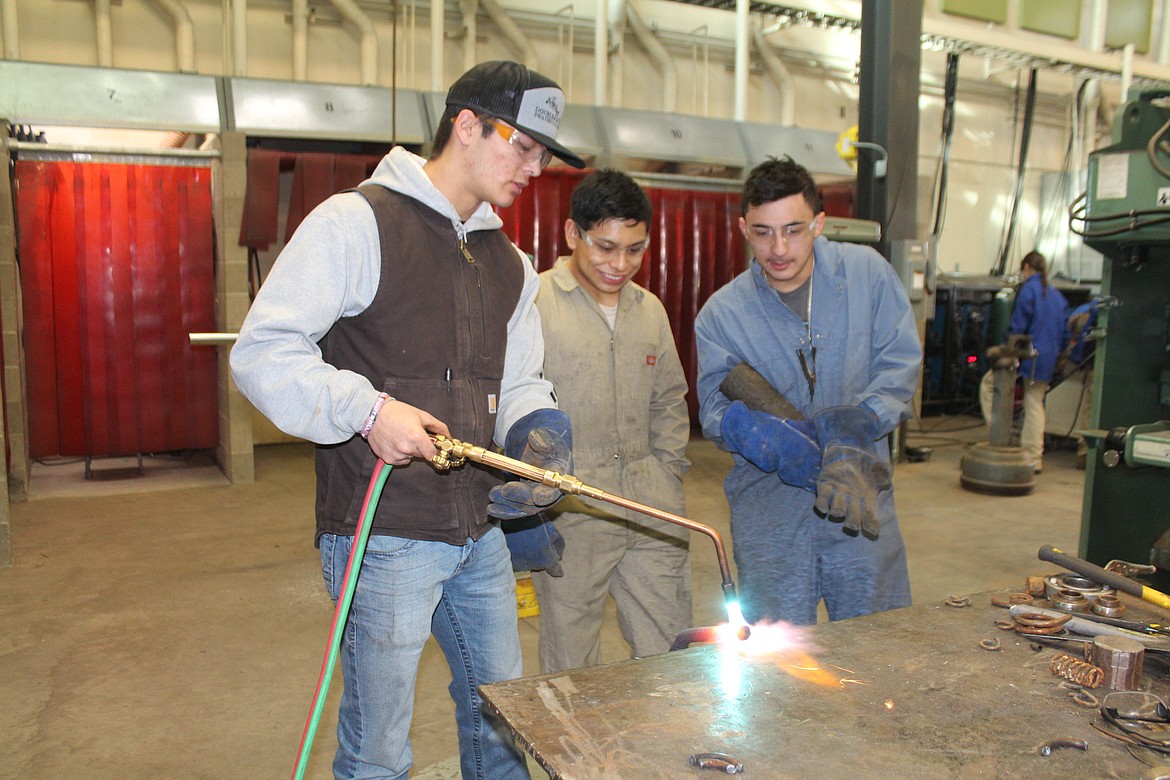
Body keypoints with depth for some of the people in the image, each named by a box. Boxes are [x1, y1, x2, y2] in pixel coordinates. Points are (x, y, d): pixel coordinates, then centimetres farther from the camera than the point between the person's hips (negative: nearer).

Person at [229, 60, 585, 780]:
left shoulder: (511, 265, 13)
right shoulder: (357, 222, -9)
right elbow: (262, 351, -13)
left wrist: (538, 434, -4)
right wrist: (366, 408, -26)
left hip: (480, 533, 7)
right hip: (385, 537, -7)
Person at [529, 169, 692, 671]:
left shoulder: (650, 308, 13)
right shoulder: (534, 302, -6)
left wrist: (667, 474, 12)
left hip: (653, 511, 5)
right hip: (570, 511, -5)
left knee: (672, 656, 12)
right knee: (572, 666, 7)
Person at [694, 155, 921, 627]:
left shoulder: (866, 272, 0)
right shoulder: (721, 313, -3)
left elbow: (900, 361, -1)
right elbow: (715, 409, -5)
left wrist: (856, 427, -18)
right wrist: (765, 438, -27)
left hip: (862, 496, 1)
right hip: (769, 505, -1)